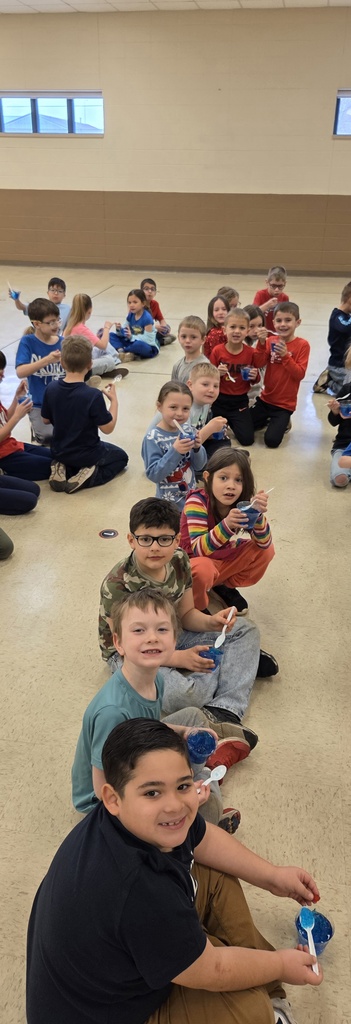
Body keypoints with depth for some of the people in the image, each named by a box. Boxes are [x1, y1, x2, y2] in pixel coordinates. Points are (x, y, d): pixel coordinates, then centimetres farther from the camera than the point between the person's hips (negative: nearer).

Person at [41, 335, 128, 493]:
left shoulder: (51, 388, -13)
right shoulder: (93, 395, -28)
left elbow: (46, 420, 1)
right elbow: (108, 428, -18)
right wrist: (114, 401, -7)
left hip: (58, 452, 5)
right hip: (87, 454, -5)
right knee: (121, 457, 24)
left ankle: (63, 469, 5)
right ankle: (89, 476, -4)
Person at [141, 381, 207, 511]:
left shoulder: (188, 431, -4)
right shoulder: (153, 438, -17)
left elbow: (199, 466, 3)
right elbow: (153, 474, -22)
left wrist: (197, 448, -17)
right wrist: (175, 452, -30)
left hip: (193, 498, 5)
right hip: (170, 504, -5)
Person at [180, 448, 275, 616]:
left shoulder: (243, 502, -14)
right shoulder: (197, 502, -28)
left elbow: (264, 544, -16)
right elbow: (198, 549, -35)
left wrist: (258, 514, -35)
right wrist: (226, 525, -51)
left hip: (226, 559, 6)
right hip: (194, 561, -5)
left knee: (266, 551, -9)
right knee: (203, 570, -37)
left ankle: (225, 586, 11)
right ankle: (197, 607, -4)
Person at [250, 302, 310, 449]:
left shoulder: (302, 345, -11)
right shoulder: (271, 341, 0)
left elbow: (300, 374, -17)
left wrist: (286, 356, -27)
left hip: (285, 404, -4)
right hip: (266, 398, 4)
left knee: (271, 440, -16)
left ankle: (283, 422, 16)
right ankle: (268, 420, 26)